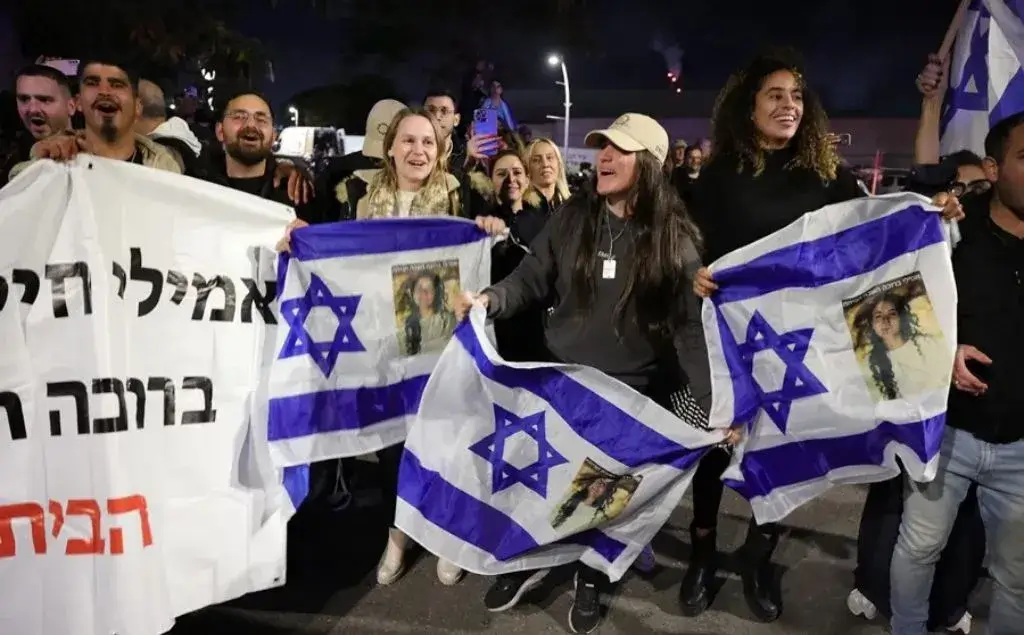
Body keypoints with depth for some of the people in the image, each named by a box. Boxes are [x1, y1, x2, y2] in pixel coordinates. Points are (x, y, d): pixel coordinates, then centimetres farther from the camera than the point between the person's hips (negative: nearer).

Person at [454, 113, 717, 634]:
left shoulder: (675, 238, -8)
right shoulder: (571, 218, -1)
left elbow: (691, 328, -10)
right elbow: (530, 281, -1)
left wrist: (716, 404, -18)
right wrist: (489, 299, -22)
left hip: (631, 392, -2)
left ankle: (590, 576, 40)